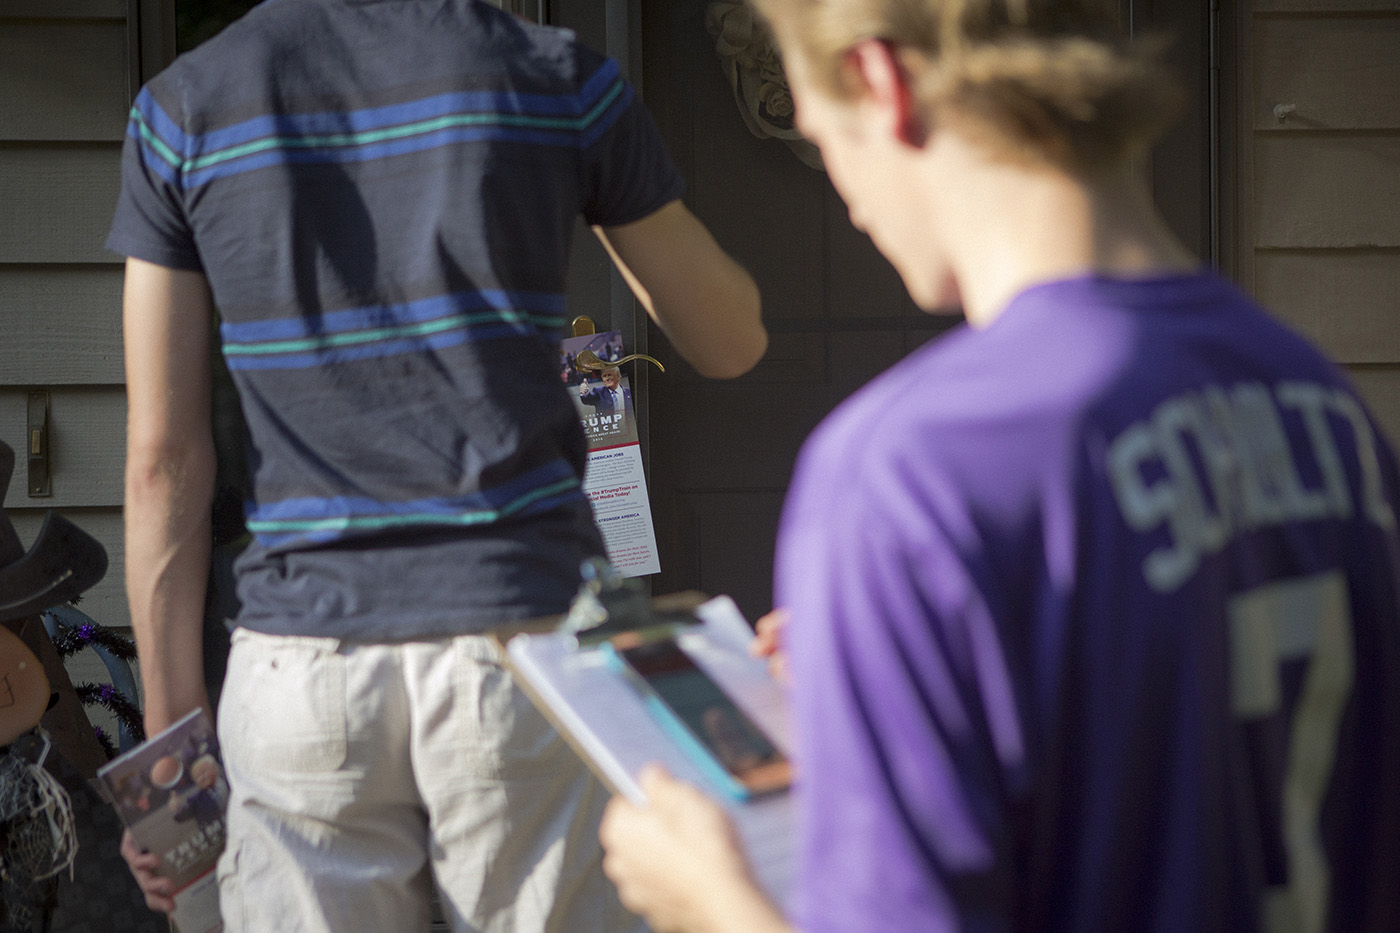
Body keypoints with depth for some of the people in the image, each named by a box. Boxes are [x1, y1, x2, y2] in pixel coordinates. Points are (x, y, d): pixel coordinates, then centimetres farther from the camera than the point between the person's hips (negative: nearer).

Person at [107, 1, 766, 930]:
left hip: (305, 670, 1)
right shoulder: (555, 75, 1)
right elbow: (732, 342, 12)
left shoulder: (184, 105, 3)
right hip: (521, 628, -1)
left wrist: (173, 727, 7)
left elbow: (164, 457, 2)